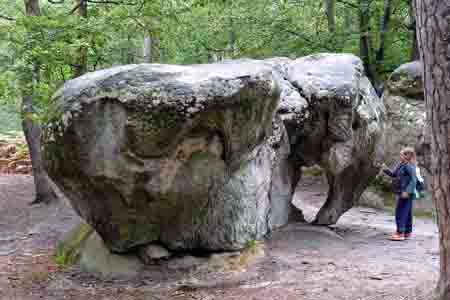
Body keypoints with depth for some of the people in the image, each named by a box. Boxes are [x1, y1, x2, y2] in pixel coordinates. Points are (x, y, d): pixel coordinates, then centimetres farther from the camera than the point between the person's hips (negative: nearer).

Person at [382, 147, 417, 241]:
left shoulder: (409, 166, -15)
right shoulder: (401, 165, 13)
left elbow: (413, 180, -21)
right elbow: (394, 175, 23)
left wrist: (407, 191, -27)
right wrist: (386, 170, 9)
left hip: (406, 194, -10)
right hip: (401, 193, 10)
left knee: (400, 213, -8)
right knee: (407, 213, 15)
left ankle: (400, 233, -6)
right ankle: (407, 232, 24)